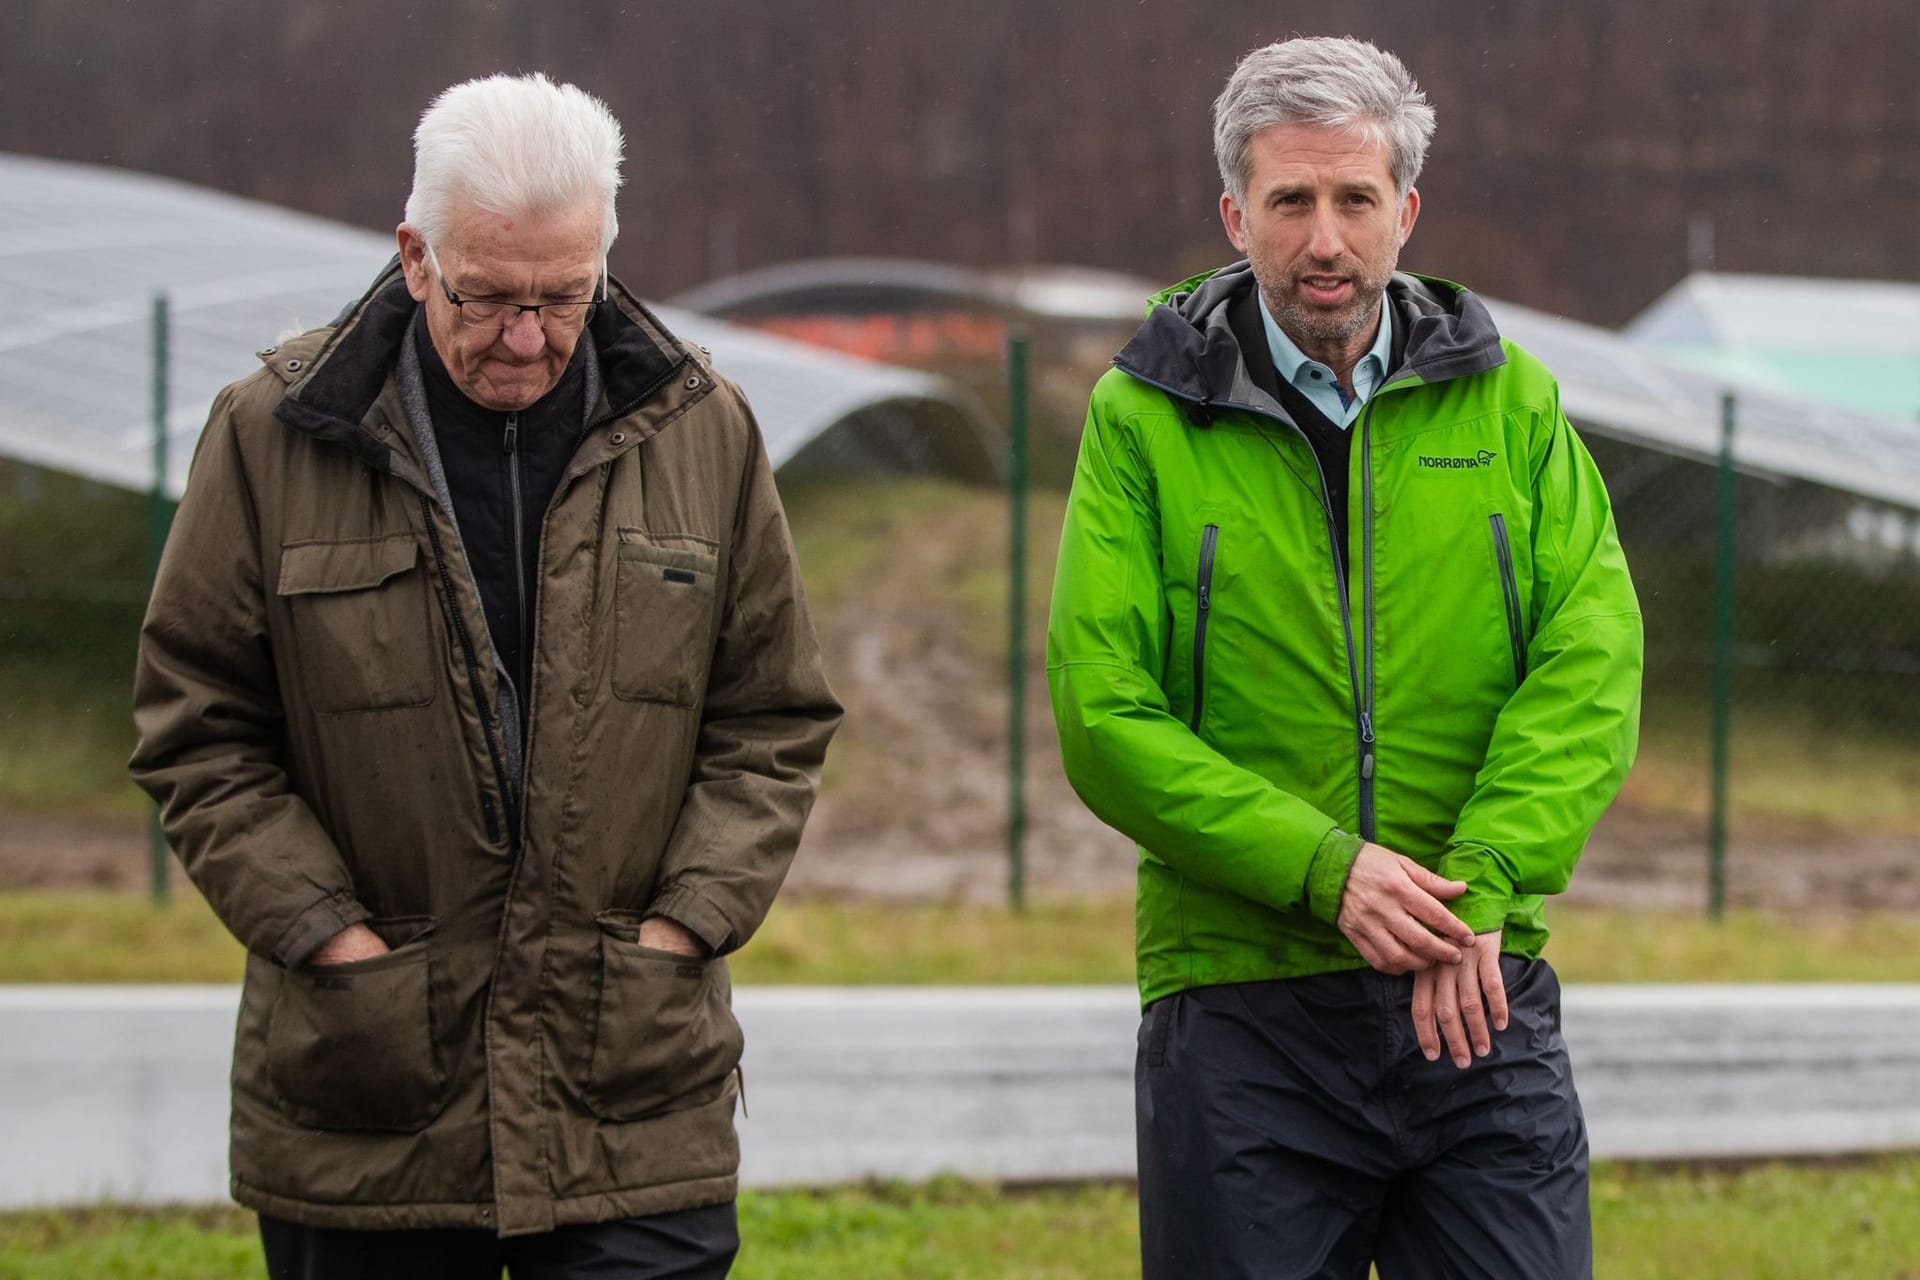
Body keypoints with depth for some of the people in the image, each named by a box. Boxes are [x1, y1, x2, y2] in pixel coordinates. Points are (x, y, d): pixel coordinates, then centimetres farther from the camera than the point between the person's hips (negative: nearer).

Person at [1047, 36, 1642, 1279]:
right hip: (1242, 1009, -1)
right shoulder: (1144, 421, 3)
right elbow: (1104, 720, -5)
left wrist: (1481, 884, -16)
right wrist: (1325, 870, -16)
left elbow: (1593, 662, -1)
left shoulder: (1508, 401, 9)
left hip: (1481, 1000, 2)